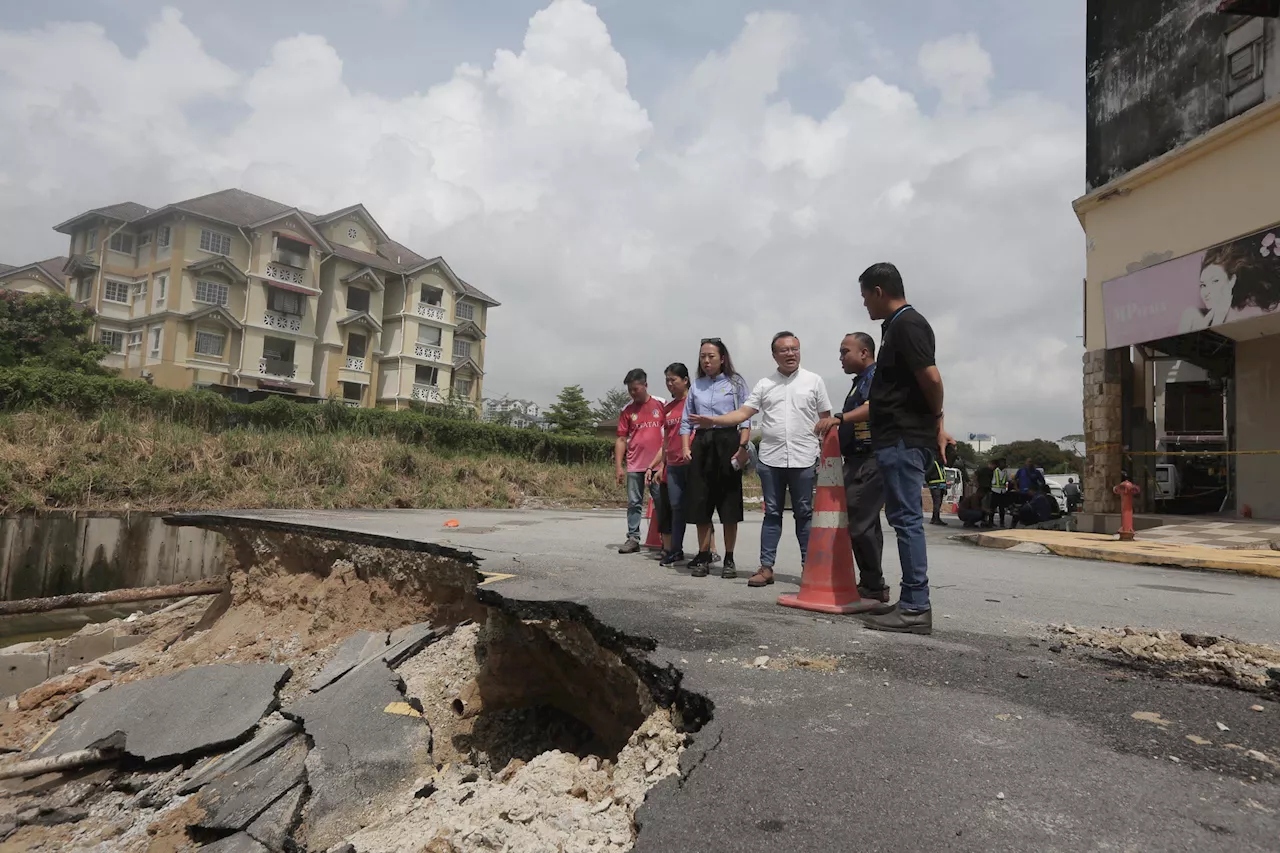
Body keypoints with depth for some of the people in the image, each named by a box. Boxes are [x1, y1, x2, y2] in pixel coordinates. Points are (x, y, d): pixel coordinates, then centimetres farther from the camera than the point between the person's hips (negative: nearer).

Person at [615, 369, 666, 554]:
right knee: (634, 503, 5)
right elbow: (621, 439, 5)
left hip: (657, 465, -1)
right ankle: (633, 539, 11)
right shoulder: (627, 411, 6)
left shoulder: (661, 405, 2)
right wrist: (619, 466, -1)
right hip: (634, 466, 2)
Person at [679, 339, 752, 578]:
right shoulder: (696, 385, 14)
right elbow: (686, 420, 15)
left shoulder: (735, 383, 5)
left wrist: (742, 447, -12)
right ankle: (703, 557, 13)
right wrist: (685, 448, 2)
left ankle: (729, 559, 10)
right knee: (699, 503, 3)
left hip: (727, 441, -3)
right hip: (701, 444, 3)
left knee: (729, 503, 0)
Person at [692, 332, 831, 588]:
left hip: (804, 459, -2)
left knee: (804, 514, 5)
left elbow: (826, 419, 5)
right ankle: (766, 567, 11)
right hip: (770, 459, 2)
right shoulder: (765, 384, 9)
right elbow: (743, 413, 3)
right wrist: (713, 420, -10)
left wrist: (826, 454, -2)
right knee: (772, 513, 7)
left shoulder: (814, 381, 5)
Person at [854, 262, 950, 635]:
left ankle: (916, 608, -3)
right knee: (904, 519, 11)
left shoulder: (906, 324, -11)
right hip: (897, 437, 10)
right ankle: (912, 602, 18)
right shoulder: (897, 325, 19)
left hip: (903, 439, -10)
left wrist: (936, 419, -4)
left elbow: (931, 377, -20)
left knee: (906, 520, -8)